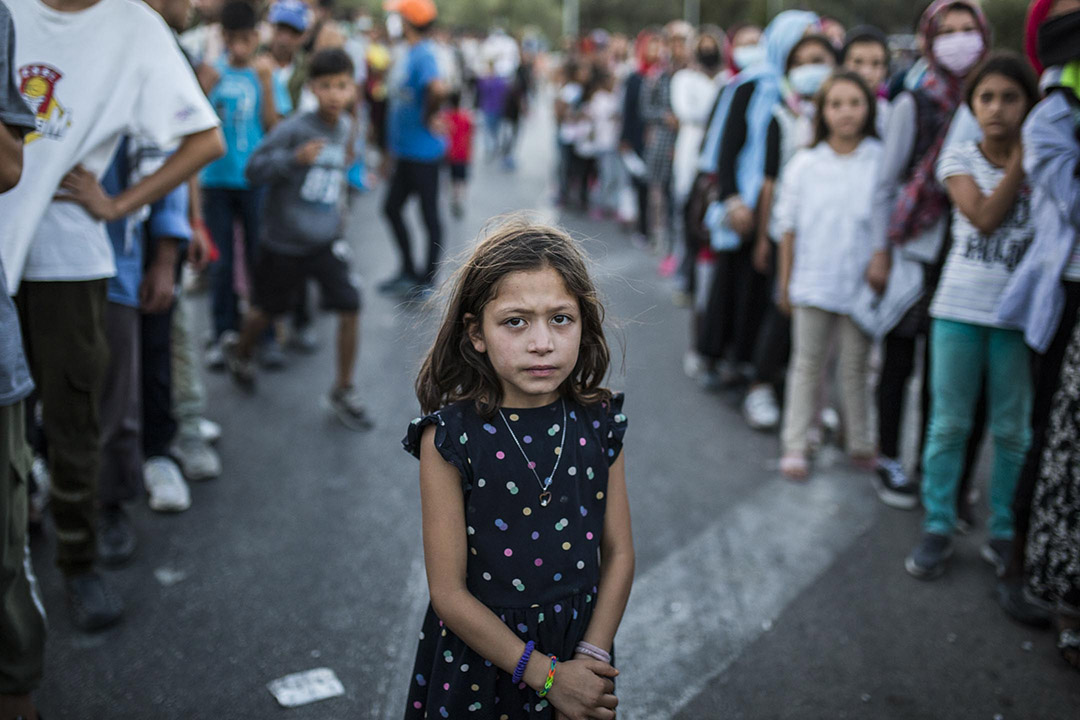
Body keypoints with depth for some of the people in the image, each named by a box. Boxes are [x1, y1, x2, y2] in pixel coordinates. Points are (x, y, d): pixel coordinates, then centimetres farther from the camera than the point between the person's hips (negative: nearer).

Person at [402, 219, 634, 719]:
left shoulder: (598, 424, -7)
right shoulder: (451, 438, -18)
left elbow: (618, 553, -1)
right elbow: (449, 592, -16)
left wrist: (590, 657, -12)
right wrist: (547, 676, -16)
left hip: (581, 646, 3)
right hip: (480, 663, -3)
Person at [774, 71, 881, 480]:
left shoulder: (883, 162, -4)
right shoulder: (804, 165, -1)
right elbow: (790, 227, 4)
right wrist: (785, 282, 5)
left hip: (861, 284, 0)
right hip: (813, 281, 1)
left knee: (856, 365, 11)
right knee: (807, 363, 9)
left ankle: (860, 442, 24)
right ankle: (795, 445, 16)